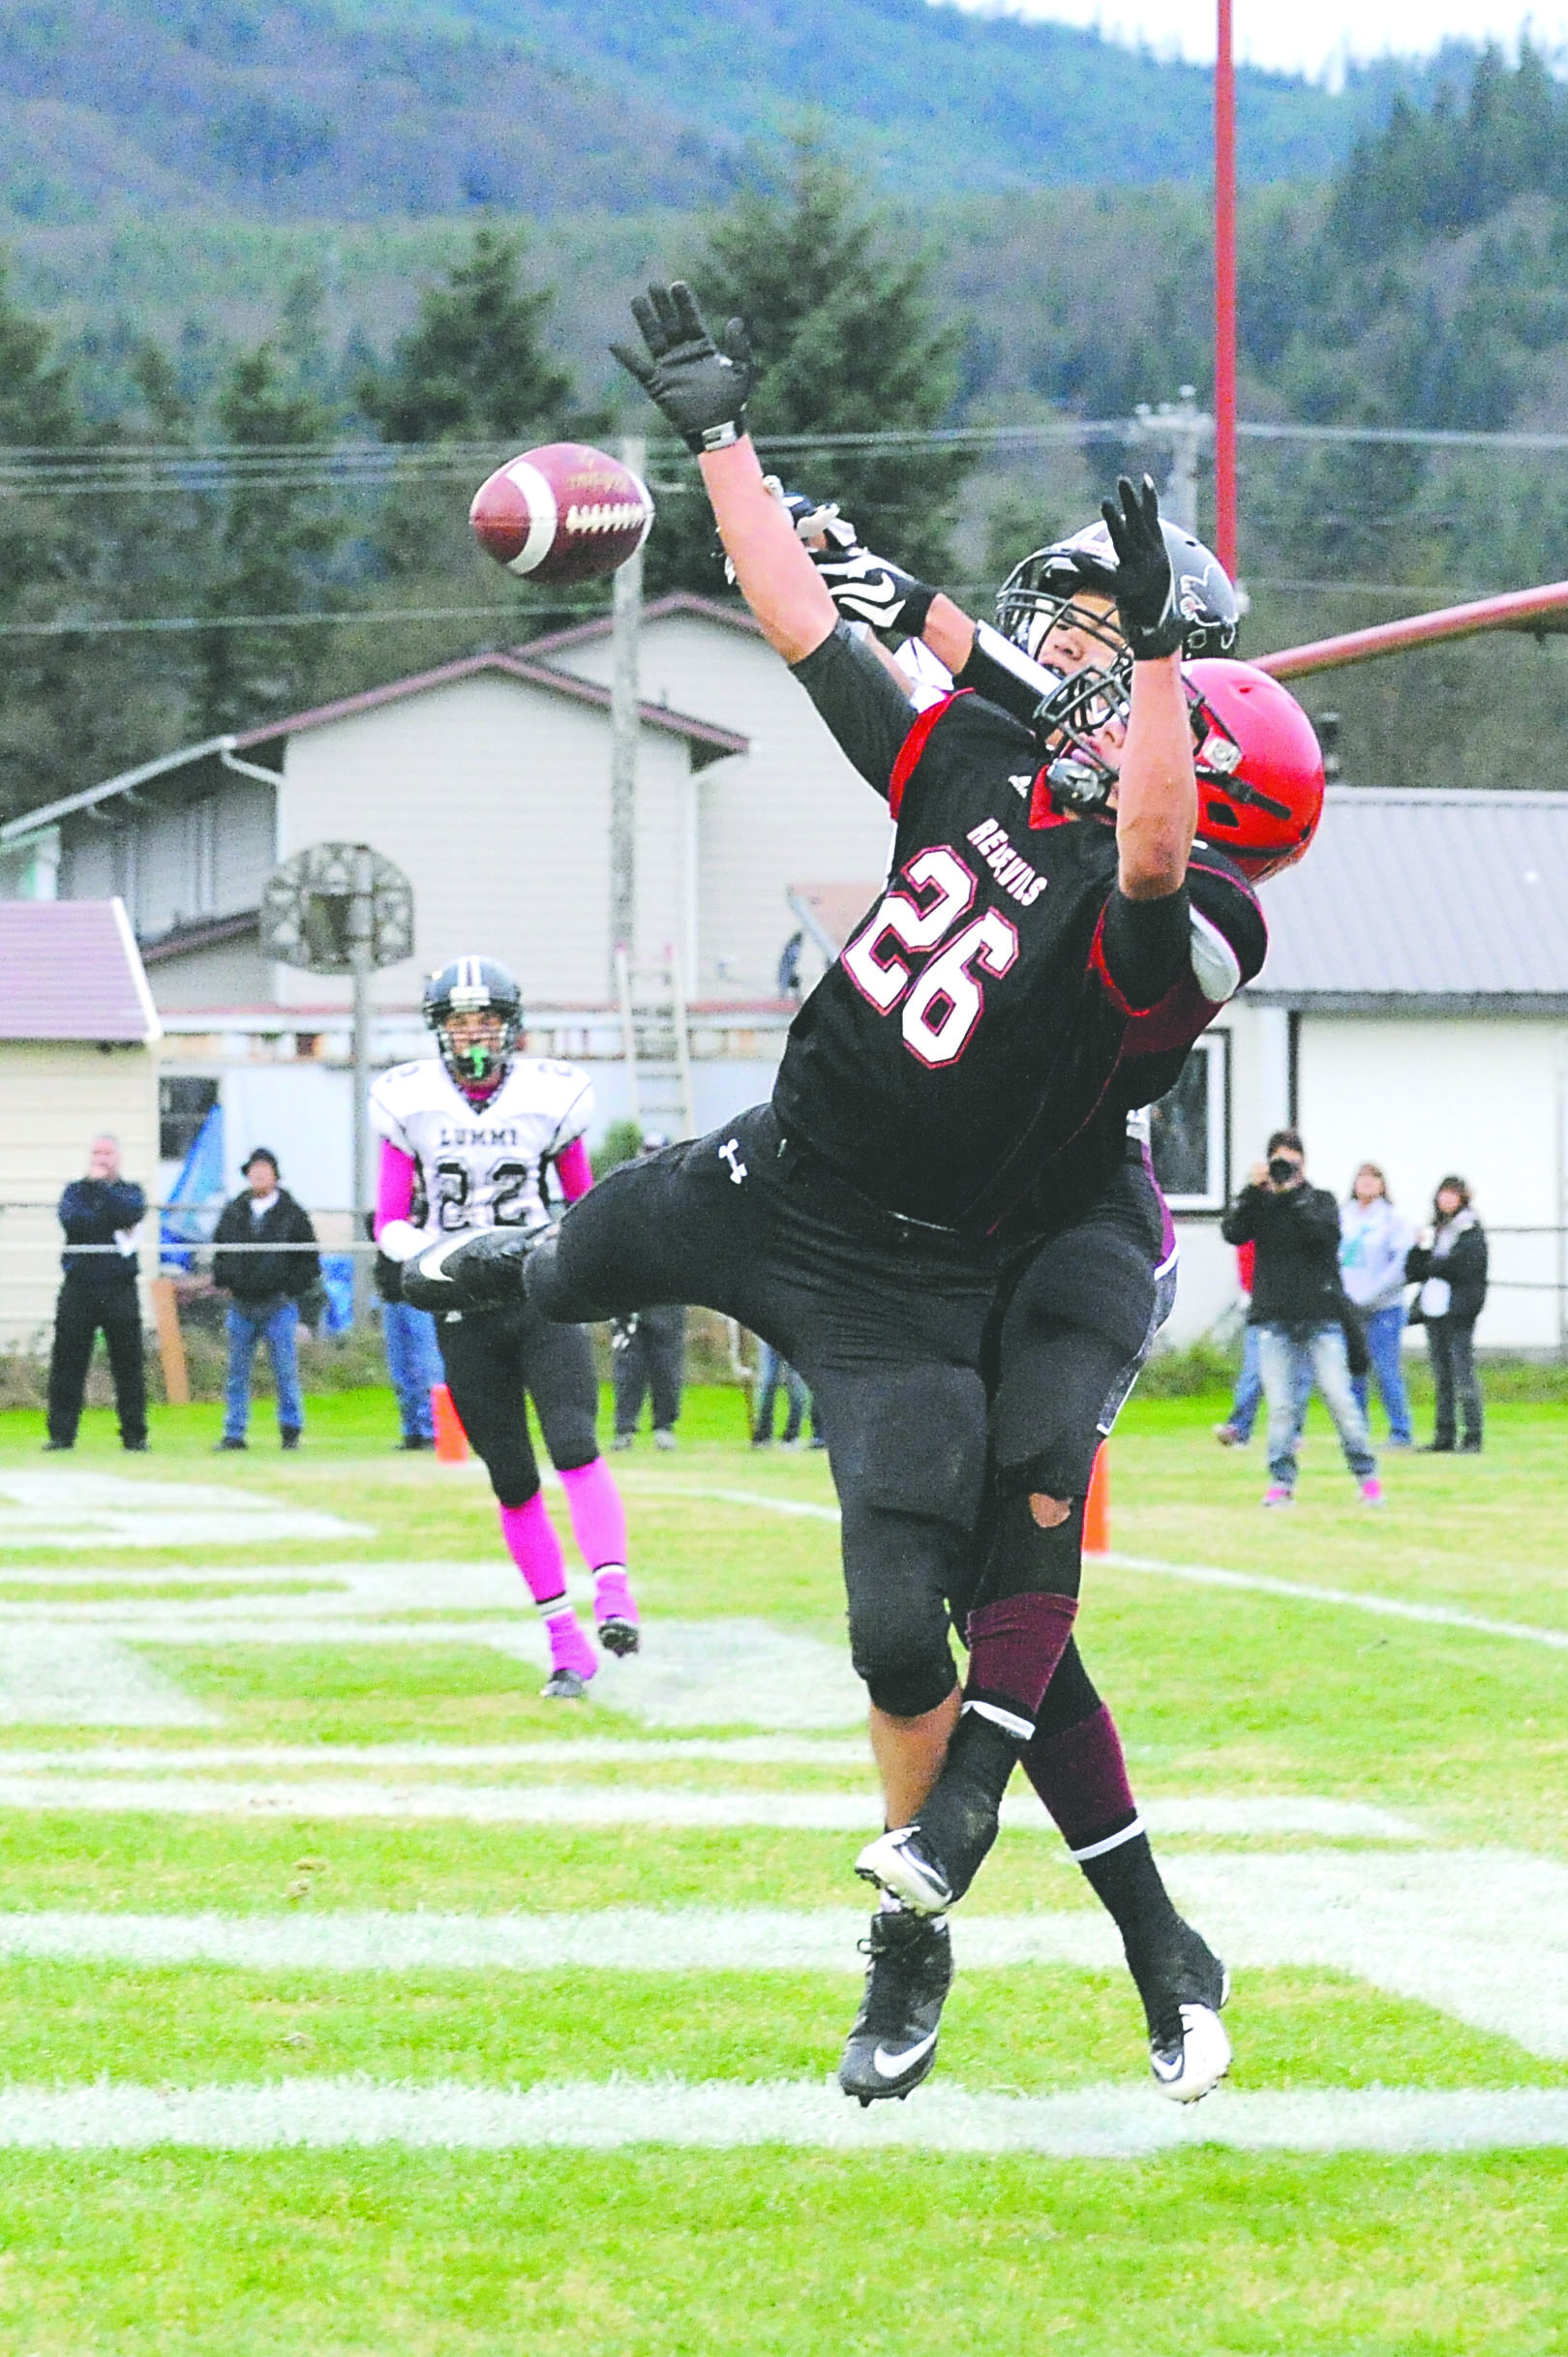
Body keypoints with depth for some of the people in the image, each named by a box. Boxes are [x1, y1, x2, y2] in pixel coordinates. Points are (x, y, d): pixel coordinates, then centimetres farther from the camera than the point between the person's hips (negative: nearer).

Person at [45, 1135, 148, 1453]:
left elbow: (131, 1213, -12)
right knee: (67, 1364, -2)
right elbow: (69, 1218, -8)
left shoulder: (130, 1190, 11)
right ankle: (61, 1433, 3)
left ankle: (134, 1436, 6)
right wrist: (110, 1222, -10)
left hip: (119, 1289, -1)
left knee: (128, 1365, 0)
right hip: (78, 1288, 1)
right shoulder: (75, 1190, 13)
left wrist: (101, 1183, -8)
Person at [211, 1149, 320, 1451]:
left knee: (285, 1370, -3)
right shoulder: (233, 1212, 11)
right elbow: (219, 1248, 21)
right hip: (242, 1306, 3)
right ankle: (234, 1434, 9)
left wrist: (293, 1288, -5)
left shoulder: (292, 1214, 1)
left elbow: (309, 1256, 4)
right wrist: (222, 1281, 7)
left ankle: (291, 1430, 9)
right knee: (237, 1373, 4)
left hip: (279, 1305, -3)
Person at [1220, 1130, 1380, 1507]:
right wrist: (1253, 1190, -12)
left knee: (1340, 1398, -6)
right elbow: (1232, 1233, -5)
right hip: (1274, 1317, 1)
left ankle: (1367, 1477, 2)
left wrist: (1295, 1193, -13)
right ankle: (1281, 1482, 1)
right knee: (1281, 1405, -4)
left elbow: (1327, 1234, -11)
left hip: (1320, 1315, -1)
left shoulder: (1320, 1200, 8)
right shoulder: (1259, 1204, 11)